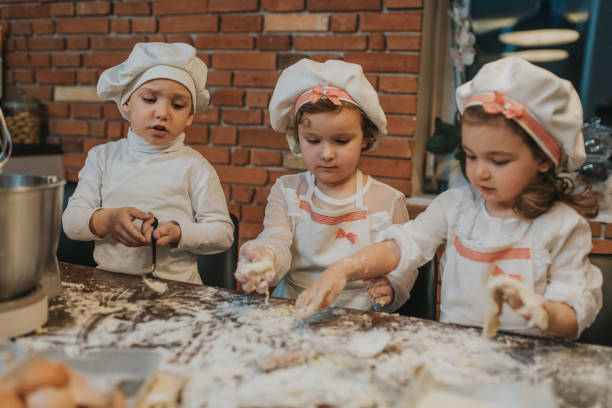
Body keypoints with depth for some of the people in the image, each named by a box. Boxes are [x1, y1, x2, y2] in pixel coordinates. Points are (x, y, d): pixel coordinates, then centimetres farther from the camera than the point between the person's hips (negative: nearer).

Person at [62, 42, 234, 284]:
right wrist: (106, 220, -15)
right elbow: (70, 221, 6)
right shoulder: (103, 157, 10)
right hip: (108, 281, 2)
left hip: (175, 285, -2)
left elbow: (223, 232, 1)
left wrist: (177, 234, -16)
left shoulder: (194, 166, 2)